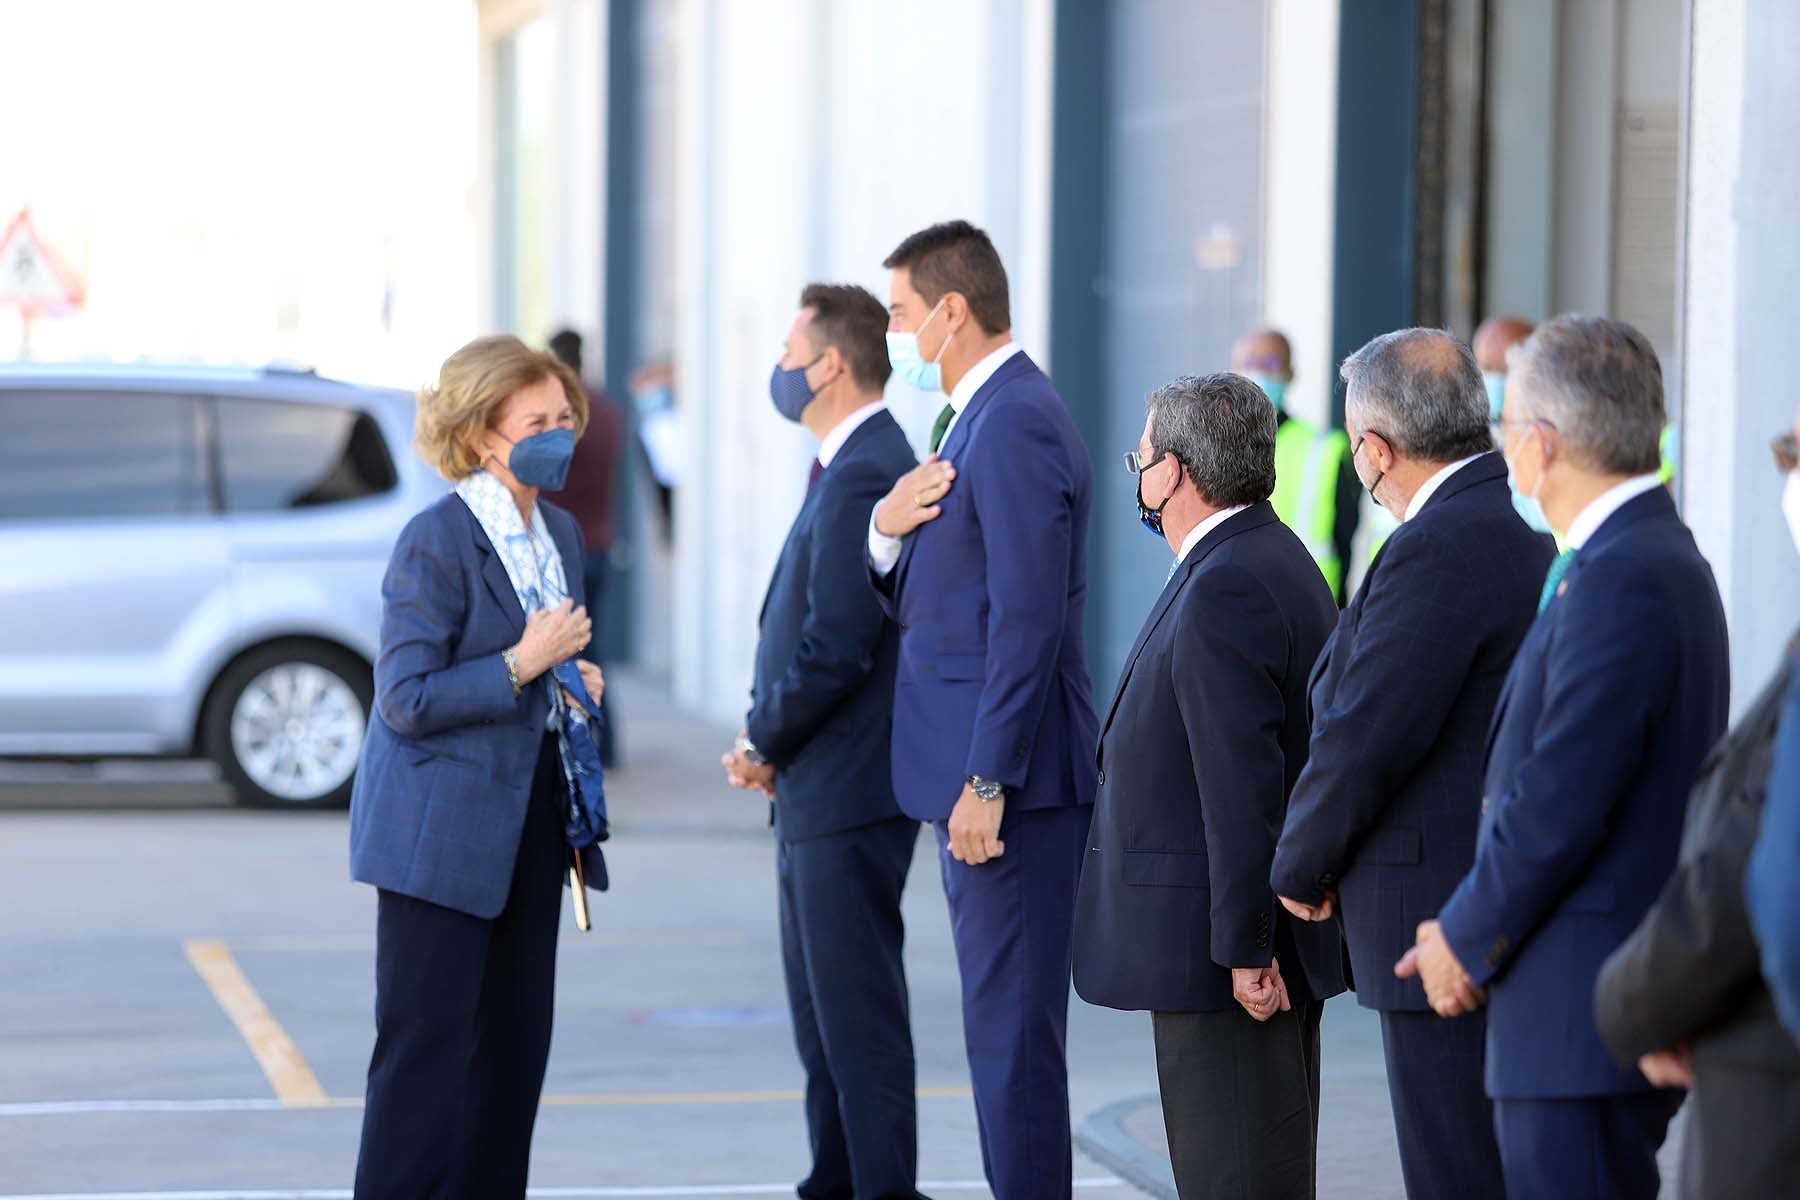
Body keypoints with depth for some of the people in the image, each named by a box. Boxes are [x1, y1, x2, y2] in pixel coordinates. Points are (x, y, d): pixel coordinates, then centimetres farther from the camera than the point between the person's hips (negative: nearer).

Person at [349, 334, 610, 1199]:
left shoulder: (559, 533, 11)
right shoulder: (436, 540, -14)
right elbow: (405, 700, -18)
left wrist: (572, 683, 4)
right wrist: (522, 665, -21)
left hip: (529, 819, 8)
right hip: (443, 829, -8)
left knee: (516, 1032, 11)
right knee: (429, 1039, -5)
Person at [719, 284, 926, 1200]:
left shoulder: (862, 477, -18)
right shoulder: (855, 465, 14)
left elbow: (835, 651, -22)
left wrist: (763, 744, -9)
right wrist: (770, 739, 7)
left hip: (847, 791, -10)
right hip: (815, 790, 10)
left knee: (858, 1009, -5)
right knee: (823, 1005, 16)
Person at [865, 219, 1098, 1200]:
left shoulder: (1015, 424, -15)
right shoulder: (978, 418, 17)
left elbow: (1029, 620, -21)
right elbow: (912, 604, 19)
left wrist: (987, 785, -21)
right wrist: (888, 531, -2)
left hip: (1010, 785, -10)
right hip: (976, 774, 10)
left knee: (1013, 1033, -6)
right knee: (998, 1025, 14)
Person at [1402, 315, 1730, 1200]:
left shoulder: (1622, 578, -18)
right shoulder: (1654, 557, 15)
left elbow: (1559, 802, -21)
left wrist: (1466, 939, -8)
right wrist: (1473, 928, 15)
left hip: (1587, 1018, -10)